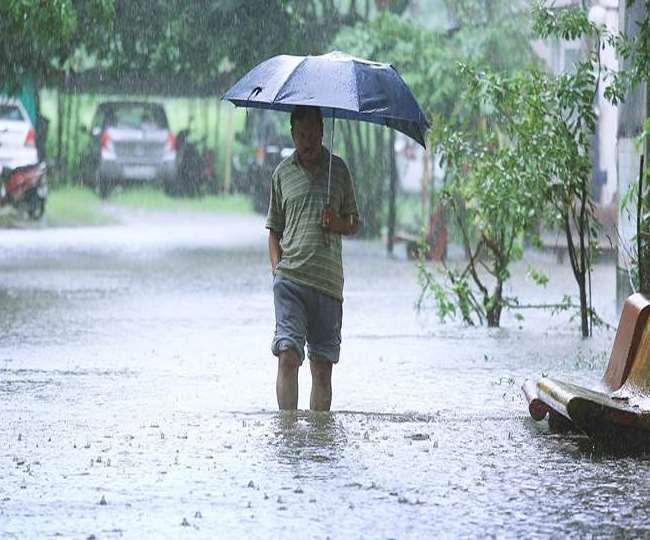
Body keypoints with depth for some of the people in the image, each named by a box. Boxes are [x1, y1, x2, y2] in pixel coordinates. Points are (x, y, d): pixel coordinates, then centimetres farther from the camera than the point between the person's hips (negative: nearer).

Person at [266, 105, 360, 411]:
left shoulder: (338, 169, 10)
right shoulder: (283, 173, 10)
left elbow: (355, 224, 16)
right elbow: (274, 229, 16)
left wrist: (338, 224, -7)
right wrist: (277, 268, 1)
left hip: (328, 280, 1)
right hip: (290, 279, -1)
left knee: (322, 367, 4)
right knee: (288, 355, -15)